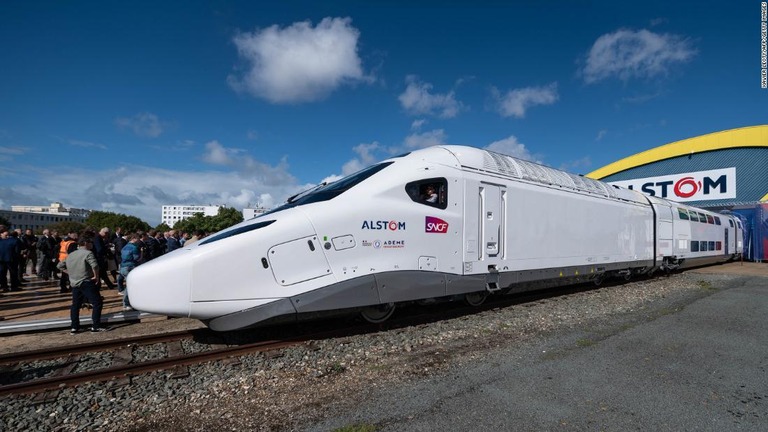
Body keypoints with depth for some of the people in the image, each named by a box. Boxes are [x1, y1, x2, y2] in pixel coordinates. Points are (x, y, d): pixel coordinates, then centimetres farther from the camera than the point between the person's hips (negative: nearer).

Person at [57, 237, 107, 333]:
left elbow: (60, 266, 23)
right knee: (97, 303, -2)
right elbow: (95, 265, -25)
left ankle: (74, 327, 17)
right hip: (87, 283, -8)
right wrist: (96, 276, -13)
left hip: (74, 284, 8)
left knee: (75, 305, 16)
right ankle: (96, 326, -5)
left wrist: (71, 273, 18)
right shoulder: (88, 253, -10)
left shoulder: (70, 255, 15)